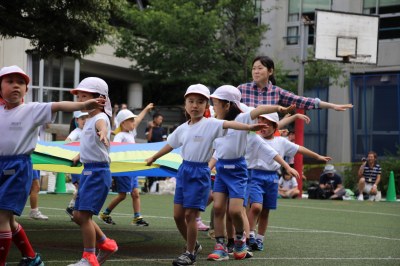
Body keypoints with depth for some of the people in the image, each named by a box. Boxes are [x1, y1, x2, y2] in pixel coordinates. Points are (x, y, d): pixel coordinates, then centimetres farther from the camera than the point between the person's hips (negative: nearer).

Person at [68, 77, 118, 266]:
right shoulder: (88, 120, 13)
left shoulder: (100, 118, -15)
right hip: (88, 171, 10)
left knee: (84, 214, -12)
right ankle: (106, 244, 27)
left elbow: (102, 126, -42)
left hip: (98, 172, -10)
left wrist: (103, 135, -62)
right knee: (78, 215, 13)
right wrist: (79, 156, 35)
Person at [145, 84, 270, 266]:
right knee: (178, 215, 7)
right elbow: (170, 145, 24)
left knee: (190, 215, -5)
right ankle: (193, 244, 28)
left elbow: (229, 124, -26)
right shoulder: (182, 128, 9)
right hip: (184, 170, 6)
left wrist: (249, 127, -42)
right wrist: (153, 158, 36)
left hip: (200, 172, -6)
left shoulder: (210, 124, -9)